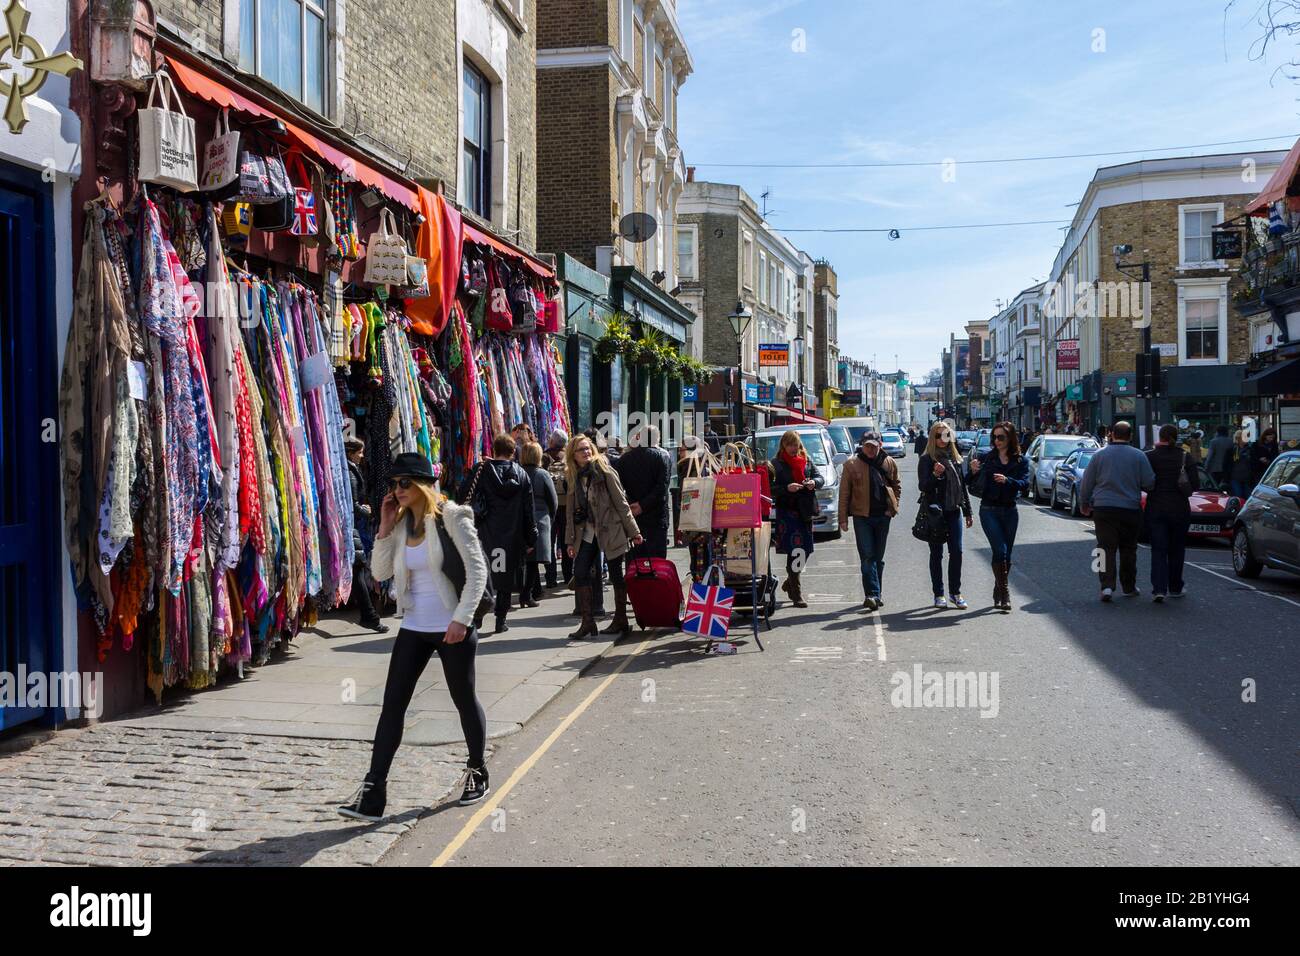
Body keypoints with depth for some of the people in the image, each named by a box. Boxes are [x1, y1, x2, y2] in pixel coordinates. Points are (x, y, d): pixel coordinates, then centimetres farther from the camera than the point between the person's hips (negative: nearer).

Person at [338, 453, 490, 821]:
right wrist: (385, 529, -5)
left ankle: (477, 772, 32)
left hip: (453, 628, -5)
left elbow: (477, 571, -13)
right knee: (392, 704, 0)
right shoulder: (401, 522, 6)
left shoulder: (451, 517, -11)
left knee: (464, 700, 11)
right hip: (413, 628, 5)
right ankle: (373, 790, 4)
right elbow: (381, 572, 5)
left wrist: (461, 619, -19)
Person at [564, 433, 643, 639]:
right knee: (580, 574, -5)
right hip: (587, 533, 5)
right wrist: (570, 540, 8)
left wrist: (633, 531, -7)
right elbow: (571, 510, 12)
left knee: (616, 574, 3)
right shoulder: (573, 478, 10)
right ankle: (587, 622, 1)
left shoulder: (604, 471, -6)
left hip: (610, 529, -5)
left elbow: (621, 502, -6)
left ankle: (620, 620, 14)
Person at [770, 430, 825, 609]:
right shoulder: (776, 463, 0)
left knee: (806, 550, 8)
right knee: (795, 551, -10)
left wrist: (814, 482, -9)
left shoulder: (807, 460, 14)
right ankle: (796, 593, -5)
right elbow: (771, 488, -5)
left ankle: (790, 583, 31)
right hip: (787, 510, -5)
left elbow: (820, 478, 13)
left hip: (805, 510, 5)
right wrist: (786, 488, -20)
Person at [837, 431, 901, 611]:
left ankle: (876, 595, 20)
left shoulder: (889, 463, 6)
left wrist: (893, 505, 7)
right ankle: (873, 594, -12)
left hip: (883, 516, 3)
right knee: (867, 557, -8)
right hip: (862, 516, -3)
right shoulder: (852, 464, -2)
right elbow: (844, 493, -1)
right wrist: (843, 518, -5)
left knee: (878, 557, 11)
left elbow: (897, 486, 19)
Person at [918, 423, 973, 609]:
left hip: (954, 511, 4)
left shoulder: (955, 458, 12)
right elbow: (923, 486, -8)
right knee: (937, 553, 3)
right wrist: (935, 475, -27)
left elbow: (962, 485, 17)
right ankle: (938, 594, 10)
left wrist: (968, 512, 16)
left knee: (956, 552, -1)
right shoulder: (927, 460, -3)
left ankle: (955, 592, 8)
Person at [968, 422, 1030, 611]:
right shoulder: (986, 457, 0)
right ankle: (1004, 594, -10)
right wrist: (973, 472, -23)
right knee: (1000, 551, -13)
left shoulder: (1020, 461, 4)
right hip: (989, 510, -2)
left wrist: (1007, 480, -26)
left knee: (1006, 555, 7)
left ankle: (998, 594, 20)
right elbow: (972, 484, -3)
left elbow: (1025, 485, -9)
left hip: (1009, 511, 2)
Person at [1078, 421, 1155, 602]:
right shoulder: (1139, 456, -2)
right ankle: (1129, 587, 22)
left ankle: (1107, 585, -14)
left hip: (1103, 509, 0)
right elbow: (1149, 483, -2)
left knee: (1106, 548, 0)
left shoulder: (1100, 455, 0)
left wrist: (1084, 503, 17)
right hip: (1130, 510, 1)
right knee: (1128, 550, 13)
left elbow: (1086, 483, 4)